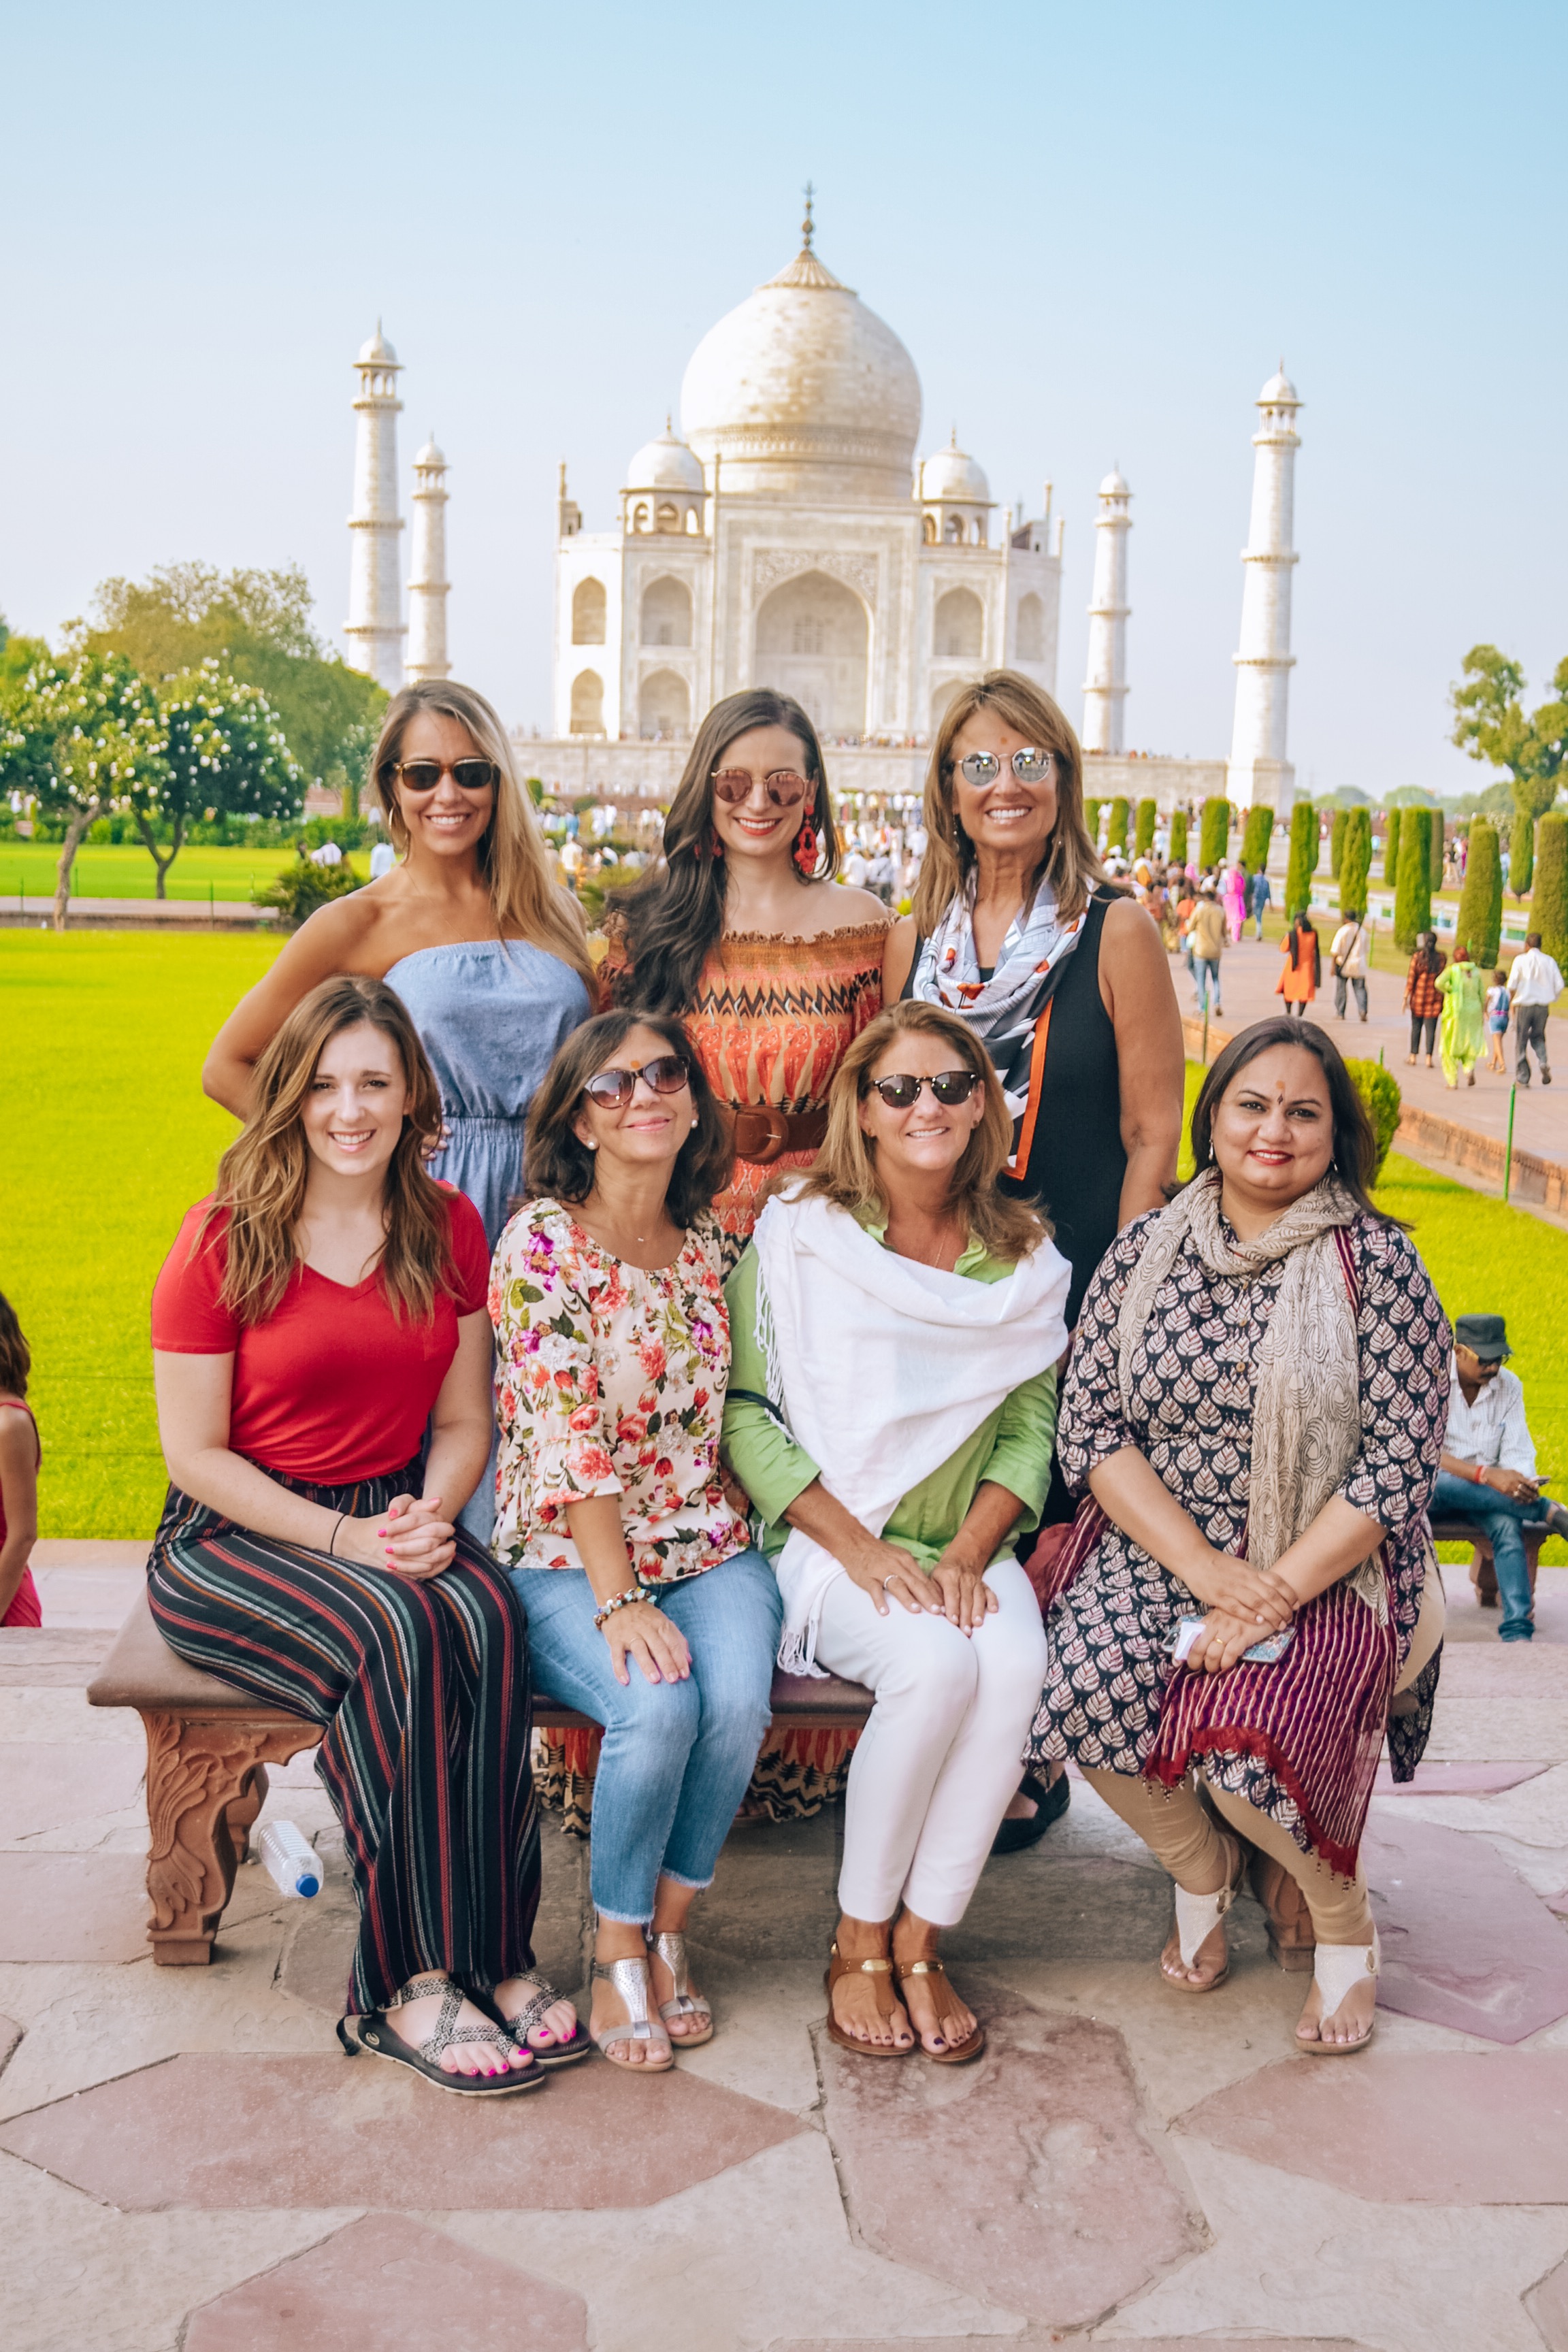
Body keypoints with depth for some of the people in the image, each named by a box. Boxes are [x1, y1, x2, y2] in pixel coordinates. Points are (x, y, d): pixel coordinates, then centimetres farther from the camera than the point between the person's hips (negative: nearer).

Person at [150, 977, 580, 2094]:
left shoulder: (450, 1230, 5)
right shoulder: (224, 1239, -7)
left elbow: (464, 1423, 10)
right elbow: (196, 1453, -8)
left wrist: (433, 1517, -11)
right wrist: (344, 1540, -17)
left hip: (399, 1515, 4)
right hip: (237, 1534, -3)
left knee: (488, 1620, -30)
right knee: (395, 1634, -33)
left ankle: (493, 1950, -20)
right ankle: (407, 1982, -24)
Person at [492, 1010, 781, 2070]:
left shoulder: (711, 1238, 7)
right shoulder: (541, 1239, -8)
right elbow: (568, 1436, -15)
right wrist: (619, 1601, -21)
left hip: (706, 1541, 4)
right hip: (571, 1555, -4)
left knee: (738, 1698, -24)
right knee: (658, 1706, -29)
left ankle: (669, 1931, 0)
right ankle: (618, 1949, -3)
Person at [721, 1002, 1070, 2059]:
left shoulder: (1024, 1255, 8)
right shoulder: (799, 1229, -2)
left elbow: (1031, 1425, 6)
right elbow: (743, 1410, -6)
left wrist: (970, 1550, -11)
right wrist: (859, 1546, -15)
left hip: (965, 1549, 3)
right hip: (825, 1540, -3)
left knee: (1017, 1662, -28)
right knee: (934, 1663, -31)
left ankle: (920, 1941, -11)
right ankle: (859, 1942, -9)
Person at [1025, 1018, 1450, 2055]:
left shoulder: (1377, 1262, -3)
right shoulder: (1146, 1249, 4)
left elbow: (1399, 1464, -9)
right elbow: (1090, 1429, -2)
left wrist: (1273, 1598, -19)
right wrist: (1206, 1570, -15)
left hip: (1328, 1569, -3)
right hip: (1156, 1545, 3)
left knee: (1246, 1743, -29)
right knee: (1089, 1692, -26)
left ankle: (1345, 1923, 7)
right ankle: (1200, 1865, 9)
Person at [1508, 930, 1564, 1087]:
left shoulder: (1521, 960, -6)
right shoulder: (1549, 961, 3)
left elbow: (1512, 985, -12)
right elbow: (1559, 985, -1)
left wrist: (1512, 1001, 5)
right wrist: (1552, 999, 16)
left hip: (1524, 1005, -3)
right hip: (1543, 1006, 3)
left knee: (1521, 1042, 6)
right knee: (1538, 1037, 21)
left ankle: (1523, 1078, 5)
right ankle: (1544, 1061, -7)